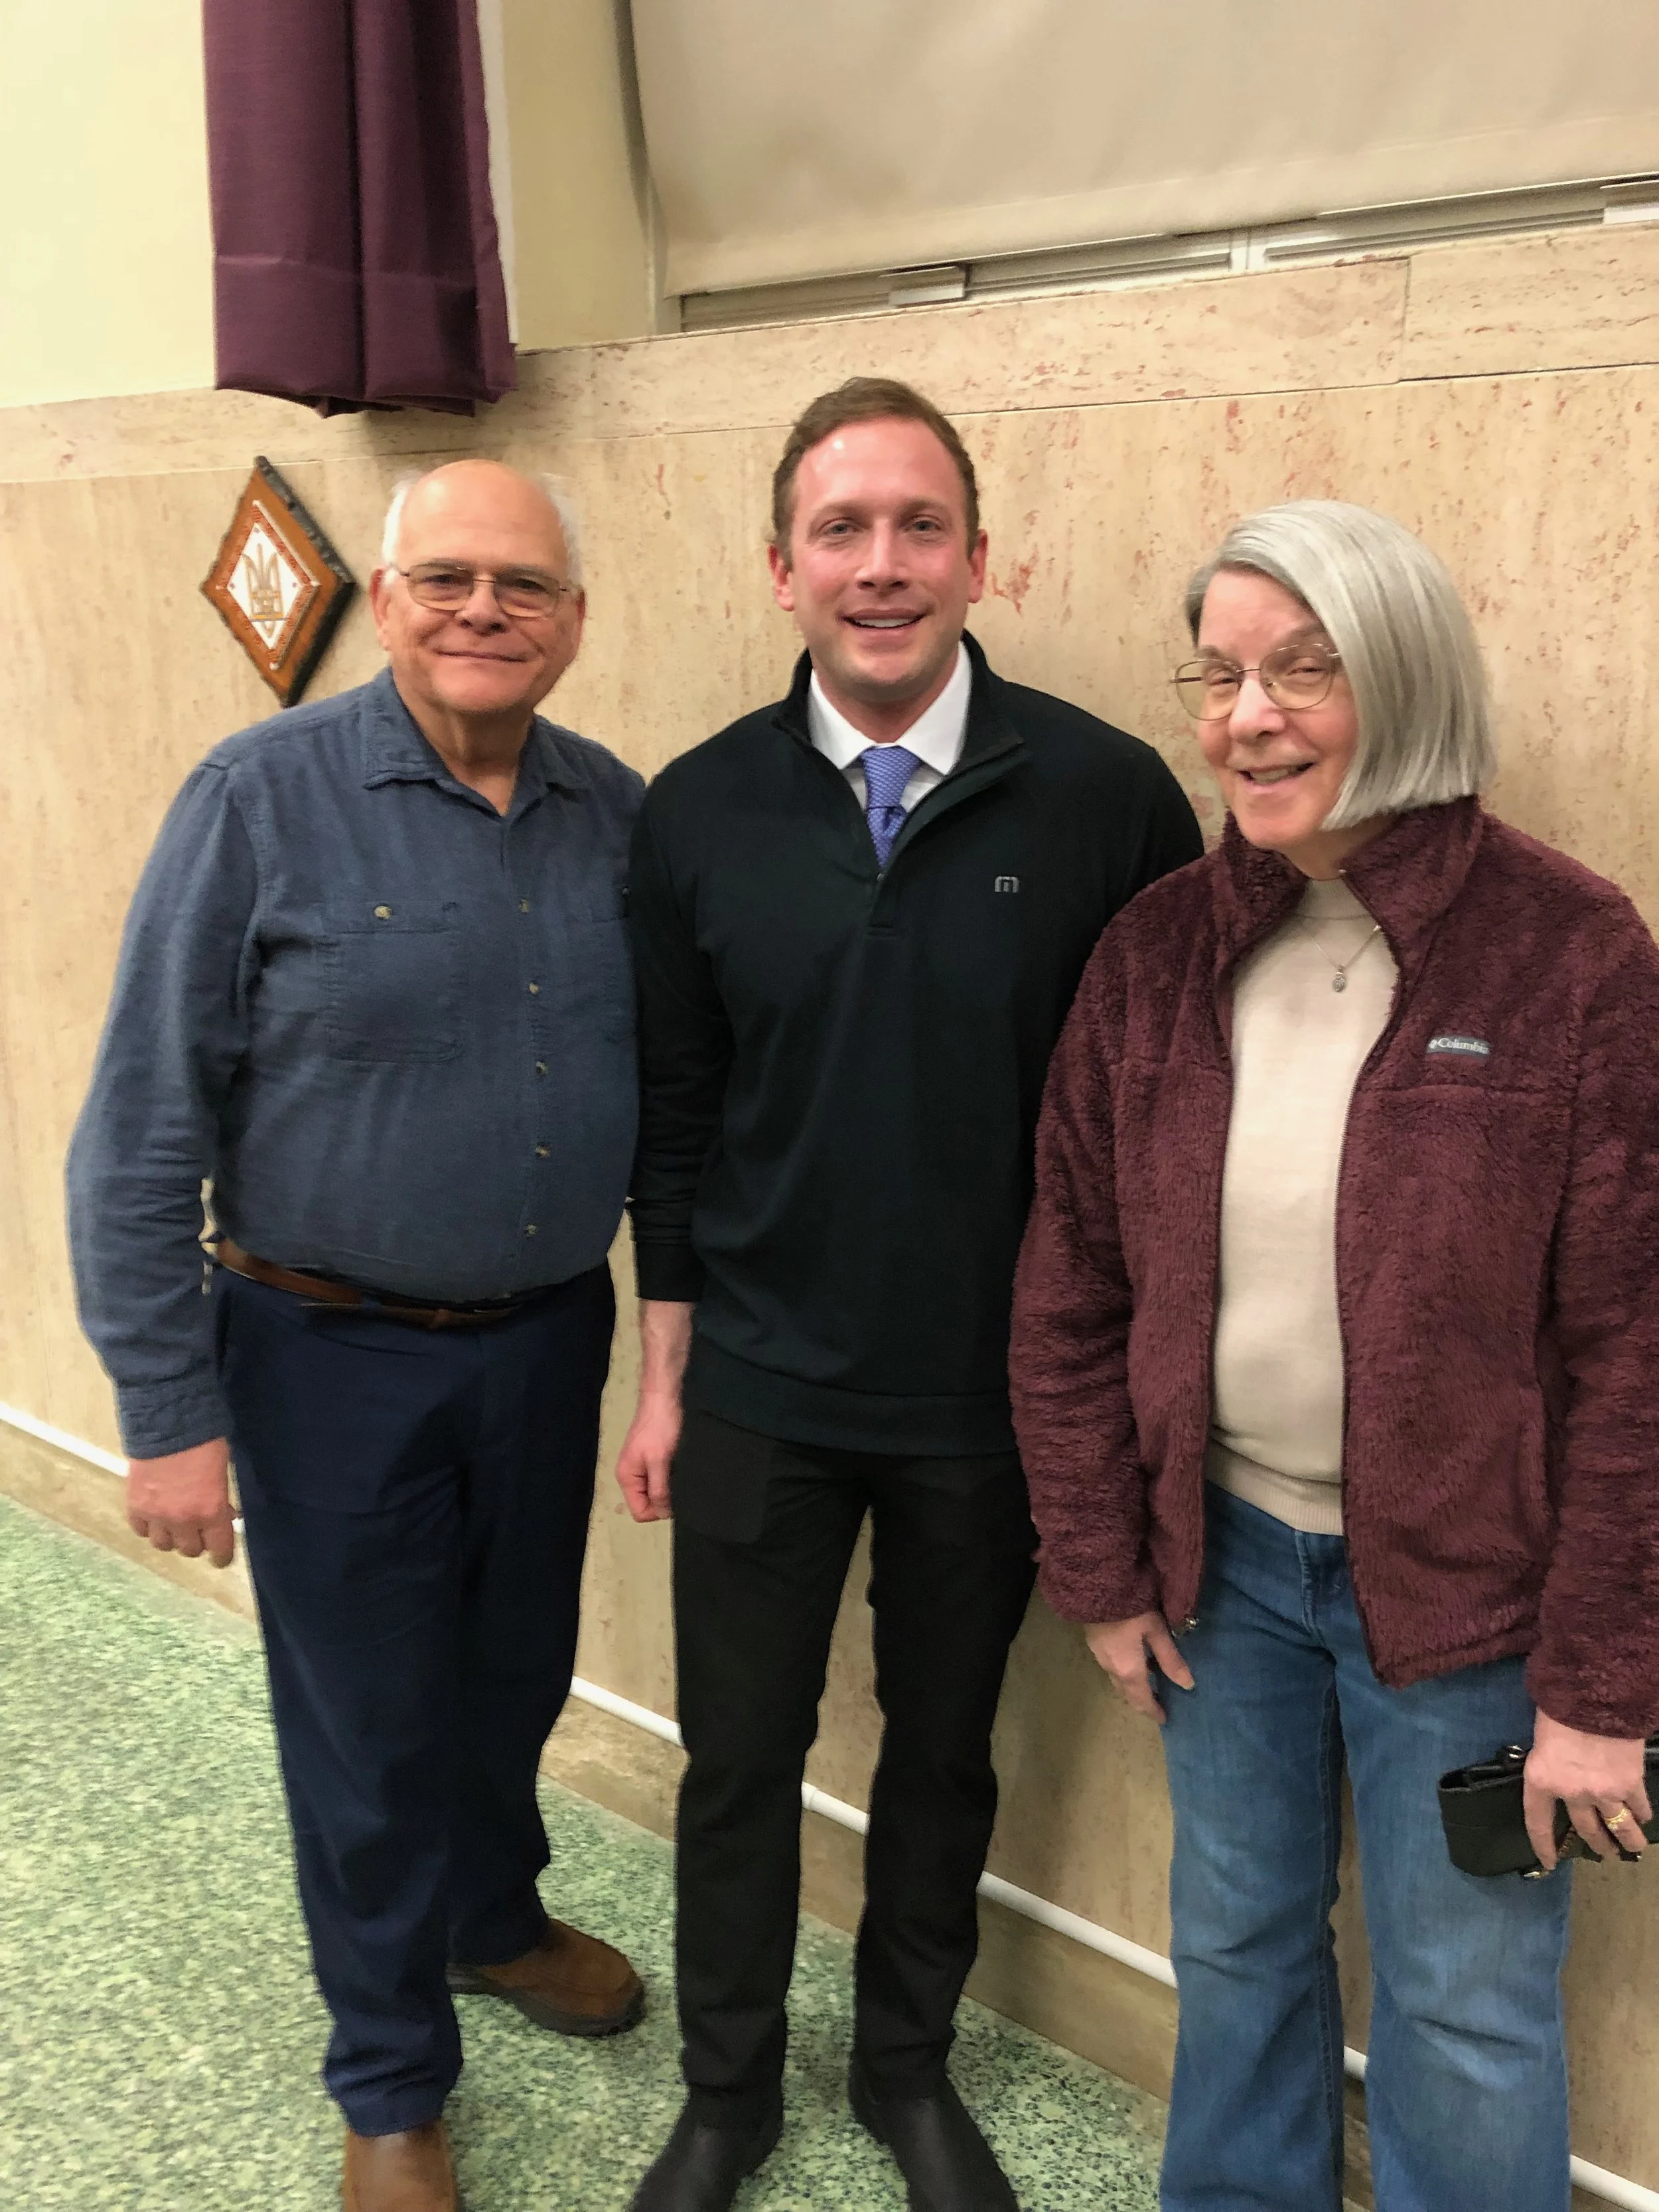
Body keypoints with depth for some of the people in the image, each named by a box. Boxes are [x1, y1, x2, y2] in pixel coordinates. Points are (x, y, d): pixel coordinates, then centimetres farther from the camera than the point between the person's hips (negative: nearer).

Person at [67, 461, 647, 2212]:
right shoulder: (261, 800, -15)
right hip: (335, 1358, -4)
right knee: (369, 1734, 12)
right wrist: (168, 1412, -13)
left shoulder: (621, 815, -1)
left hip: (549, 1336, 4)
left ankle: (495, 1920, 53)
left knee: (515, 1676, 23)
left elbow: (667, 1083, 8)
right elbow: (142, 1130, -13)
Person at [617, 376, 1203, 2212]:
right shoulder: (696, 812, -5)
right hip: (760, 1393, 1)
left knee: (943, 1749, 19)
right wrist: (664, 1375, 5)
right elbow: (671, 1115, 2)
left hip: (994, 1401, -1)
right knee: (739, 1756, 16)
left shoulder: (1106, 796, -12)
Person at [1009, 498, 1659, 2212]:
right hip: (1222, 1551, 4)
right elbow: (1069, 1287, 2)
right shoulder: (1159, 950, -4)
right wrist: (1099, 1569, 3)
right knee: (1235, 1941, 22)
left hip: (1457, 1582, -3)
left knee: (1467, 2008, 13)